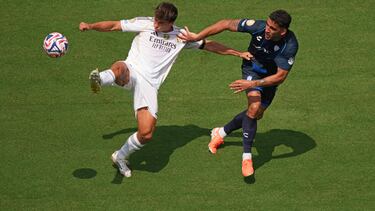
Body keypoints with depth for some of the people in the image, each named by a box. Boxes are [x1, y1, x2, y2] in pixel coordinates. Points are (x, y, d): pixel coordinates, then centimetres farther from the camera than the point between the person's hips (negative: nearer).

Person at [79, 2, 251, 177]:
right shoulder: (144, 24, 2)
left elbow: (208, 45, 20)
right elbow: (114, 26, 2)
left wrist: (238, 53, 21)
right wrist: (90, 26, -13)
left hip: (149, 85, 3)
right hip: (131, 72, -3)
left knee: (146, 133, -8)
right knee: (119, 68, -42)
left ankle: (121, 156, 17)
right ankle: (100, 79, -75)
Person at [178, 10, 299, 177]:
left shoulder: (290, 46, -36)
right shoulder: (258, 27, -34)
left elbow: (280, 76, -31)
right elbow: (227, 24, -22)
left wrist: (252, 84, -38)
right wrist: (197, 37, -21)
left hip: (271, 76, 2)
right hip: (252, 68, -2)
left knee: (256, 115, 12)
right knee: (254, 107, -23)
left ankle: (221, 133, 37)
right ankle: (246, 157, -15)